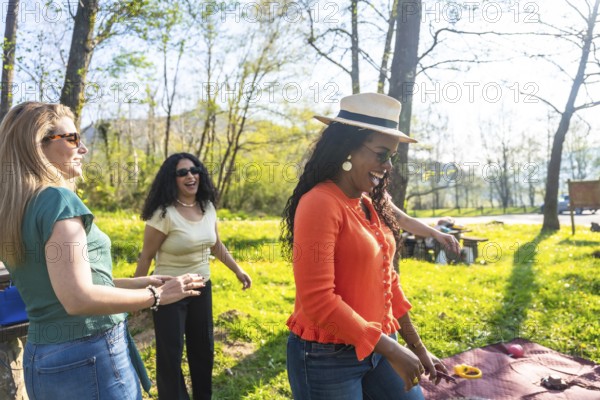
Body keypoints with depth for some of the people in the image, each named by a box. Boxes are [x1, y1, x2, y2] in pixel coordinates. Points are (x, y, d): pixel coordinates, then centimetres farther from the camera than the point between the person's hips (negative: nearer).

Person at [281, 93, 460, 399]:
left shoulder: (371, 205, 6)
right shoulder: (320, 204, -19)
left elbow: (386, 280, 11)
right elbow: (317, 301, -23)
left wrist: (417, 347, 14)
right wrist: (388, 348, -19)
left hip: (378, 347, 7)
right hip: (329, 357, -7)